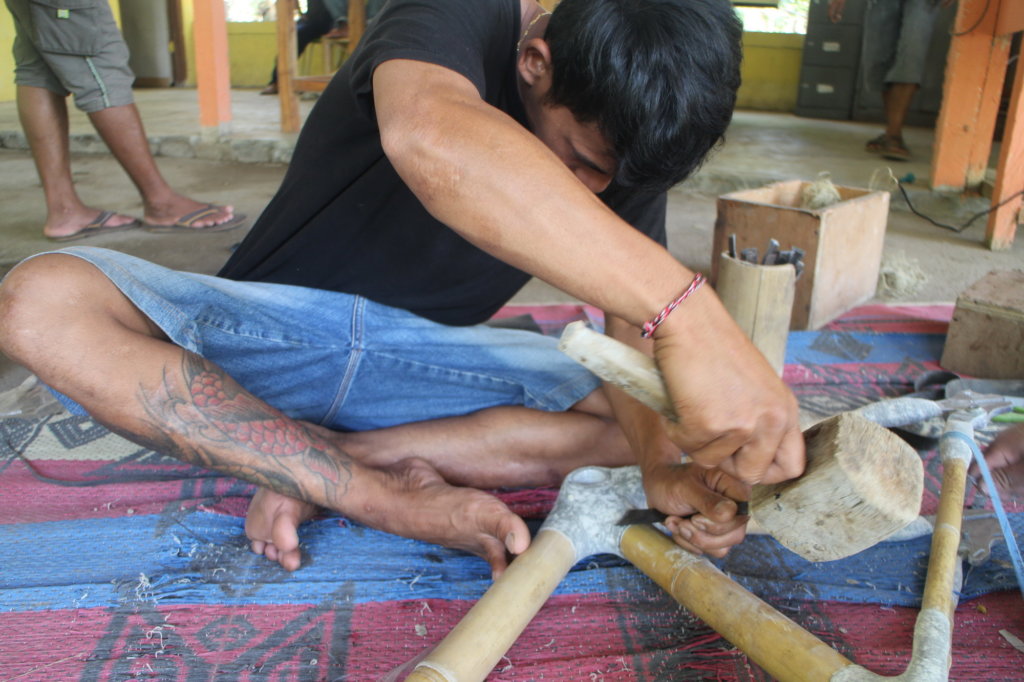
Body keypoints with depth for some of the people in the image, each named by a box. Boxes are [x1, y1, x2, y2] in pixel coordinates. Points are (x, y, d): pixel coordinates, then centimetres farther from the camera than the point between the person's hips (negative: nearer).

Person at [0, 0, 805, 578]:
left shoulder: (630, 149, -5)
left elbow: (633, 326, -8)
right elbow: (428, 139, -47)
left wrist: (663, 462, -29)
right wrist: (685, 307, -55)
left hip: (421, 358, 4)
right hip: (274, 327, -3)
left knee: (663, 423, -15)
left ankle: (318, 467, -19)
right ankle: (395, 500, -26)